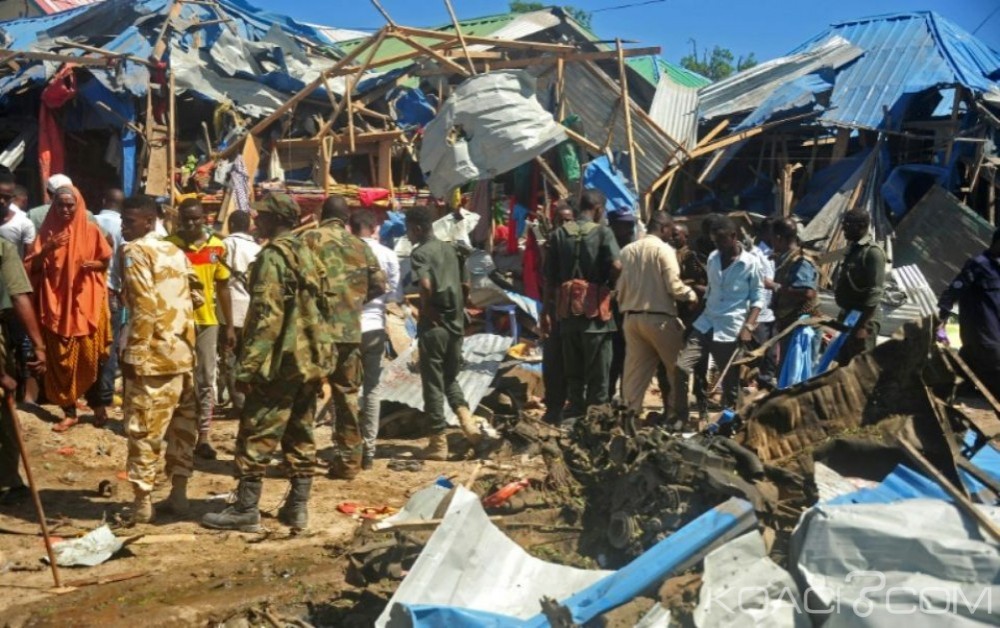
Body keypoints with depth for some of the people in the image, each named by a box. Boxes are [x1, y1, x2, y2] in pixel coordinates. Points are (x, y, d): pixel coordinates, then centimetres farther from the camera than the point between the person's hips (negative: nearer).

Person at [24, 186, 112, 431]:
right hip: (56, 303, 1)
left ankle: (98, 405, 18)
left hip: (85, 302, -1)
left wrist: (92, 264, -14)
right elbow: (30, 267, 0)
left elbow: (106, 261, 8)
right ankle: (69, 412, 11)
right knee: (61, 358, 3)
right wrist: (46, 249, -17)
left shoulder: (91, 231, 0)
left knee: (90, 356, 0)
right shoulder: (47, 232, 2)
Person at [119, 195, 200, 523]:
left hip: (153, 355, -8)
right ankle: (178, 491, 18)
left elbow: (144, 307, -17)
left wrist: (133, 354, -15)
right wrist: (185, 343, 19)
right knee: (182, 424, 12)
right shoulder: (175, 252, 16)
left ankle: (142, 500, 0)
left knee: (144, 429, -2)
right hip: (182, 352, 8)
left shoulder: (135, 251, -7)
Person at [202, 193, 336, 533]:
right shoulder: (308, 256, 13)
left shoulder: (272, 258, -13)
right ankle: (298, 507, 16)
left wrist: (248, 365, -17)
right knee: (301, 437, 12)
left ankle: (246, 510, 2)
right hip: (311, 362, 9)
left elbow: (266, 317, -19)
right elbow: (323, 310, 16)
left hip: (280, 363, -9)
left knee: (257, 437, -2)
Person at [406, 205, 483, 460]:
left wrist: (428, 313, -10)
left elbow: (426, 286, -24)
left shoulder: (420, 253, -9)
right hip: (456, 324, 7)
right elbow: (465, 286, 13)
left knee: (433, 383, 2)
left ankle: (438, 442, 6)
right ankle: (466, 418, -3)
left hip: (433, 326, -7)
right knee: (450, 377, 20)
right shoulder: (451, 249, 12)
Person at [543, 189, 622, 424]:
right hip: (595, 309, -4)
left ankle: (574, 411, 17)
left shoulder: (559, 234, 6)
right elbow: (617, 266, -20)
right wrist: (610, 283, 1)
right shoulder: (602, 233, -5)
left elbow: (549, 276, 6)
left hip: (567, 309, 4)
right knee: (598, 369, 4)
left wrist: (549, 309, 12)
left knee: (572, 367, 13)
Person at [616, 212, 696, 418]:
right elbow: (673, 286, -14)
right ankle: (676, 413, 10)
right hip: (659, 318, -6)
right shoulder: (664, 249, -9)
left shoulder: (628, 250, 7)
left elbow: (620, 285, 7)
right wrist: (691, 295, 3)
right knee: (678, 368, 9)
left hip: (632, 317, 6)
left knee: (636, 370, 9)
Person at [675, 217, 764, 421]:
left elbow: (758, 298, -4)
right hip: (705, 324, 4)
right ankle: (681, 418, -3)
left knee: (730, 383, 4)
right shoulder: (712, 258, 11)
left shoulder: (750, 263, -5)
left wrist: (748, 326, -15)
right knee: (681, 367, -11)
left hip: (731, 330, -4)